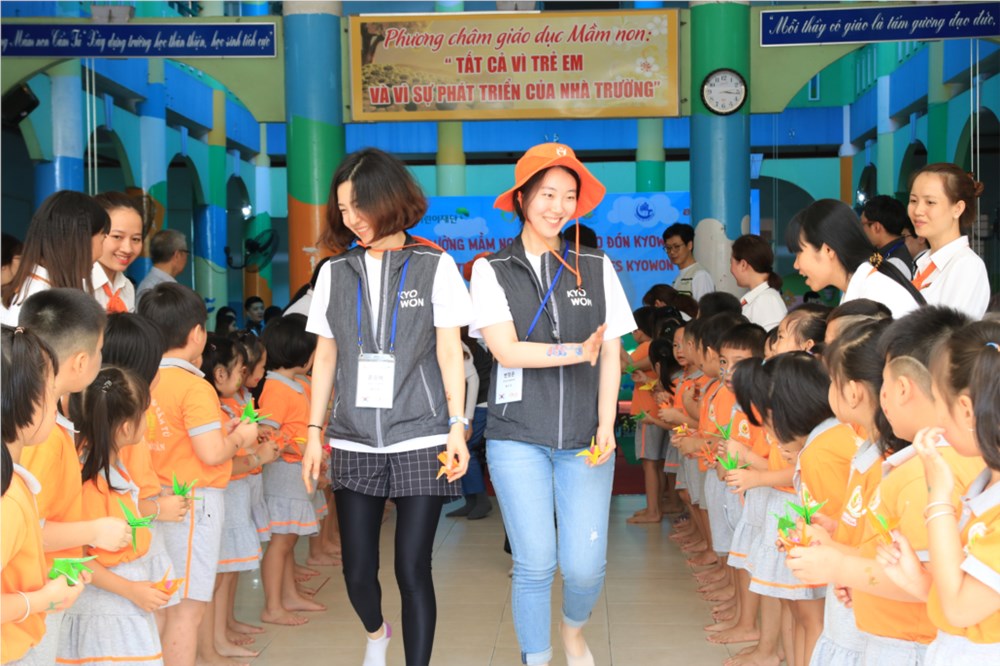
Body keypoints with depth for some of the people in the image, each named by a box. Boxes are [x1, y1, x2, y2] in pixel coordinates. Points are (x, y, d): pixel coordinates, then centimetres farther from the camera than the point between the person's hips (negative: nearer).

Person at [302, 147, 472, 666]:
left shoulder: (435, 267, 2)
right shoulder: (335, 273, 9)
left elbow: (449, 354, 1)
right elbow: (325, 358, 11)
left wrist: (457, 426, -6)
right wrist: (315, 434, 8)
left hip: (420, 443, -3)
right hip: (354, 444, 3)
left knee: (412, 569, -4)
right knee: (358, 570, 6)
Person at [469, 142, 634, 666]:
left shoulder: (596, 268, 8)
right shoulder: (492, 270, 3)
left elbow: (610, 355, 7)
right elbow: (505, 349, -9)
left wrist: (606, 425, -3)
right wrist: (576, 352, -15)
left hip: (584, 439, 2)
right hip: (518, 438, -1)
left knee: (585, 565, -3)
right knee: (534, 564, -3)